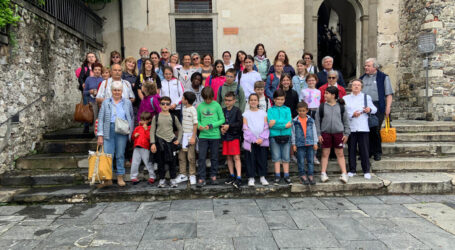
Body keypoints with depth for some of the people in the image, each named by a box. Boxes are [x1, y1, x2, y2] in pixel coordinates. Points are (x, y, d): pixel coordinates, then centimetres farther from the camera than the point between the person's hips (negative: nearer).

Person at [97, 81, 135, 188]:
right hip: (109, 130, 0)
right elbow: (101, 118, 5)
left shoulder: (127, 102, 12)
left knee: (120, 155, 5)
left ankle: (120, 177, 15)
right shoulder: (106, 102, 9)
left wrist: (130, 129, 3)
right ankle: (108, 179, 7)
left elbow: (132, 117, 16)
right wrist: (100, 135, -2)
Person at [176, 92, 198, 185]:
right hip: (183, 134, 7)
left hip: (190, 135, -7)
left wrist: (193, 137, -17)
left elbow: (195, 124, -14)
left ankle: (192, 175, 13)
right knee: (181, 156, 11)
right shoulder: (184, 108, 10)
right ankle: (183, 175, 22)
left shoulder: (193, 110, -13)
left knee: (191, 157, 0)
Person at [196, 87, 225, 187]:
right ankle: (201, 178, 6)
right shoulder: (200, 106, 4)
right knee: (201, 157, -1)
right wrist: (199, 126, -10)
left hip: (215, 135, -1)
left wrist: (211, 125, -13)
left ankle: (213, 176, 23)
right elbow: (198, 120, 12)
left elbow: (222, 119, -2)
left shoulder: (216, 105, -2)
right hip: (203, 135, 1)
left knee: (214, 157, 10)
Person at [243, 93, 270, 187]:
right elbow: (246, 129, -2)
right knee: (250, 159, 1)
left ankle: (262, 177, 15)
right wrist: (254, 139, -11)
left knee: (262, 159, 4)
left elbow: (266, 127, 3)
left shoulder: (263, 113, 8)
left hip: (262, 141, 1)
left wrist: (261, 138, -10)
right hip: (250, 141, -1)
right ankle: (251, 178, 11)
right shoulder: (246, 114, 4)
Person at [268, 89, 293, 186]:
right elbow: (270, 124, -8)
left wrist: (276, 121, -15)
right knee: (276, 157, 4)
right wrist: (284, 124, -16)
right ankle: (277, 177, 11)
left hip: (286, 135, 1)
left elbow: (289, 122, -4)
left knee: (286, 157, 6)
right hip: (274, 136, -1)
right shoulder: (270, 110, 6)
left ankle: (287, 176, 14)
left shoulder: (287, 109, 10)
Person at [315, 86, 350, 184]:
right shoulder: (322, 106, 3)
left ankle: (344, 174, 7)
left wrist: (346, 133, 4)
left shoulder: (341, 106, 4)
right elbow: (317, 120, 4)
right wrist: (318, 134, -1)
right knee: (325, 154, 4)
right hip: (325, 133, 0)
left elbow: (346, 120, 8)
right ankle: (323, 174, 8)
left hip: (338, 133, 0)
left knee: (340, 154, 5)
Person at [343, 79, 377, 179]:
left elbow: (374, 109, 12)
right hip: (351, 128, 1)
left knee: (364, 150, -1)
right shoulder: (345, 98, 10)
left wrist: (370, 110, -9)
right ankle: (352, 170, 15)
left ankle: (366, 171, 8)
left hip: (363, 128, 0)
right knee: (351, 150, 5)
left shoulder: (366, 97, 12)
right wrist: (352, 114, -14)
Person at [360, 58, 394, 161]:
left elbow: (389, 94, -1)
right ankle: (368, 152, 12)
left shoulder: (383, 77, 4)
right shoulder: (362, 78, 18)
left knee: (375, 130, -4)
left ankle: (377, 153, 9)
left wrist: (388, 107, -10)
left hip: (377, 107, -4)